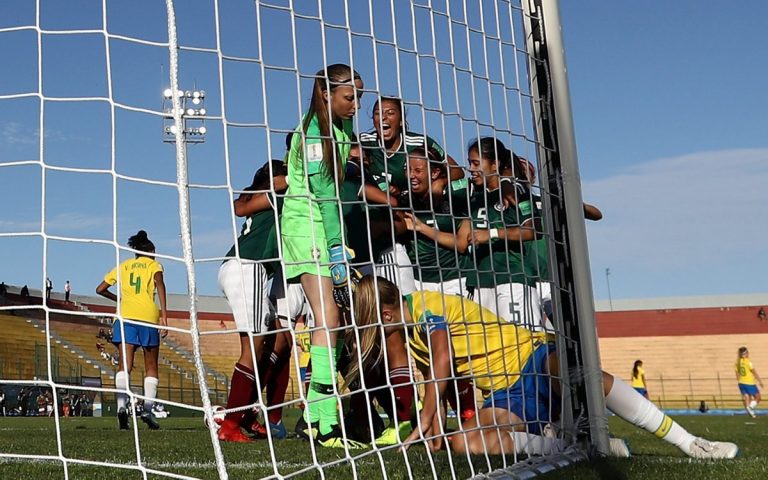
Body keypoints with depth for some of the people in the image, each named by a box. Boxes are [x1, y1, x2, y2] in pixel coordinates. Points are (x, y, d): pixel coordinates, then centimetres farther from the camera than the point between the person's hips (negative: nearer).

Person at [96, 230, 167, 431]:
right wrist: (164, 314, -14)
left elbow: (100, 289, 23)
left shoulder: (123, 266, 23)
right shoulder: (153, 264, 14)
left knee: (125, 364, -7)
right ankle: (148, 408, -3)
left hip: (125, 316, 2)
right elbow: (159, 283, -7)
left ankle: (122, 405, -28)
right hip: (148, 316, -2)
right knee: (151, 367, 9)